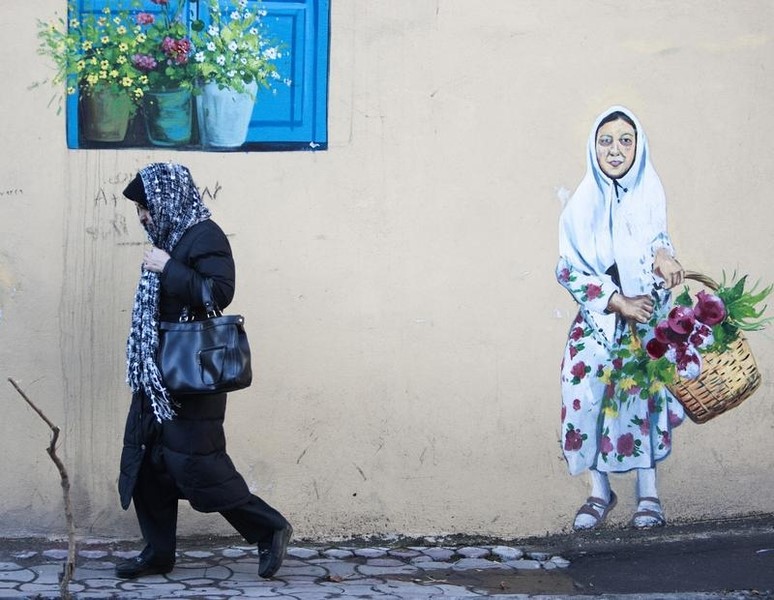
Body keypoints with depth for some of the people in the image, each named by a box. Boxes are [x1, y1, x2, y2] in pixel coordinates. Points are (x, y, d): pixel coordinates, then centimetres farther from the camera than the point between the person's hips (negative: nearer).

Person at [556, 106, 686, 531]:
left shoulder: (651, 195, 0)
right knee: (586, 396, -11)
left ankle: (648, 494, 4)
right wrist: (619, 303, -15)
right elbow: (570, 270, -6)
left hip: (647, 315, 1)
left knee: (646, 396, -6)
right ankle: (599, 492, 3)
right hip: (597, 320, -1)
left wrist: (663, 255, -9)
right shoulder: (581, 205, -4)